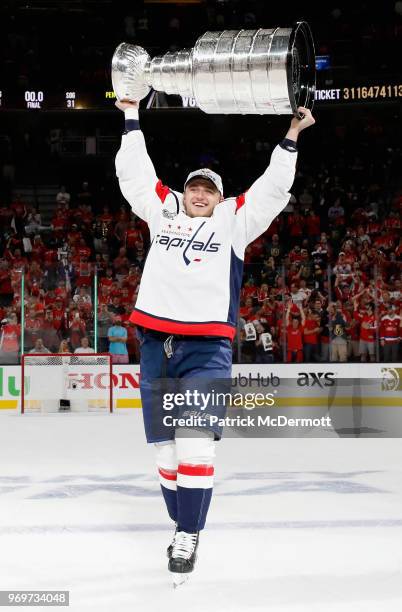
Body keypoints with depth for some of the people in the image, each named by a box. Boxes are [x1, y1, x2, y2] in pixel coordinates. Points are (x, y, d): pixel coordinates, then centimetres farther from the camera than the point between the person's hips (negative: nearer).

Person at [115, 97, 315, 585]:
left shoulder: (234, 220, 13)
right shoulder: (163, 211, 17)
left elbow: (272, 189, 11)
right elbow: (134, 173, 21)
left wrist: (291, 137, 8)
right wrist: (132, 117, 23)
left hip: (207, 348, -3)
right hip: (156, 343, 3)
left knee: (195, 445, -13)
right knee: (165, 447, 4)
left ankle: (189, 536, -6)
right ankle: (183, 525, 17)